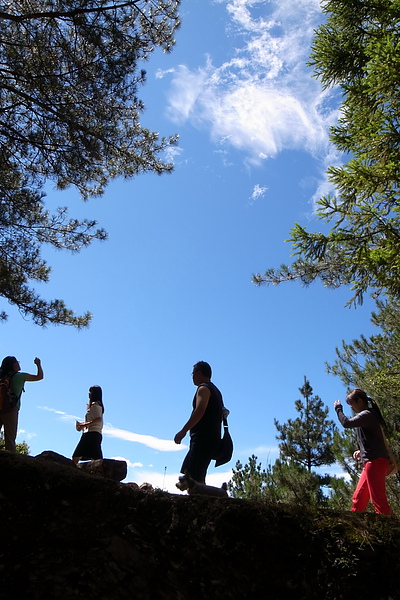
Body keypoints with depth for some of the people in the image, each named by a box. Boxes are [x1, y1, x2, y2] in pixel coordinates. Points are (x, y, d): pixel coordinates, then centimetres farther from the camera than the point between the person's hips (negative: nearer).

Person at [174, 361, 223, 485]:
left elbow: (200, 410, -21)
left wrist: (183, 431, -24)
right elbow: (221, 416, 24)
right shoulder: (216, 391, 24)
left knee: (194, 477, -15)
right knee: (187, 471, 12)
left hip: (202, 438, -10)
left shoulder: (203, 388, -5)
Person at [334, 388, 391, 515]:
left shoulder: (367, 414, -10)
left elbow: (346, 423, -23)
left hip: (375, 462, -11)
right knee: (358, 497, 11)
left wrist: (338, 409, -7)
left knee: (378, 500, -10)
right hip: (373, 462, 11)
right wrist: (361, 451, 14)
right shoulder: (370, 415, 21)